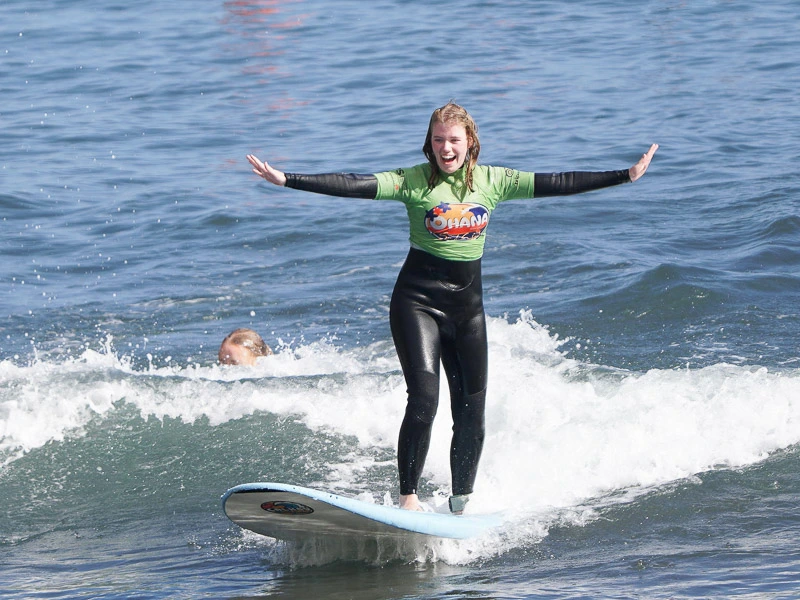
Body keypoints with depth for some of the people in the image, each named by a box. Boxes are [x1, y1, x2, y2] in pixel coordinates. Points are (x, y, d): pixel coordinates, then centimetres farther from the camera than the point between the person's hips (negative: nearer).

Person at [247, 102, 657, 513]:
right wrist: (287, 180, -28)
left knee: (471, 413, 6)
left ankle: (461, 503, 20)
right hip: (418, 299, -4)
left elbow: (555, 184, 4)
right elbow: (353, 186, -17)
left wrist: (626, 176, 3)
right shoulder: (414, 182, -8)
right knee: (423, 398, -19)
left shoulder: (492, 182, 2)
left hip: (467, 305, 4)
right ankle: (408, 498, -15)